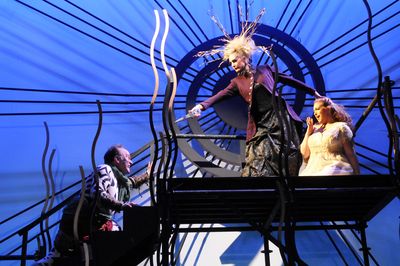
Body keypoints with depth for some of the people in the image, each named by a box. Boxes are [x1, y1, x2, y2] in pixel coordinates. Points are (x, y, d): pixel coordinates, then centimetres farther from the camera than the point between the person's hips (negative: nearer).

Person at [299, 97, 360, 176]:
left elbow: (351, 155, 1)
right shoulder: (315, 129, 18)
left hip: (336, 171, -4)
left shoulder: (341, 127, 6)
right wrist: (308, 132, 8)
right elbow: (304, 154, 13)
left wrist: (357, 173, -5)